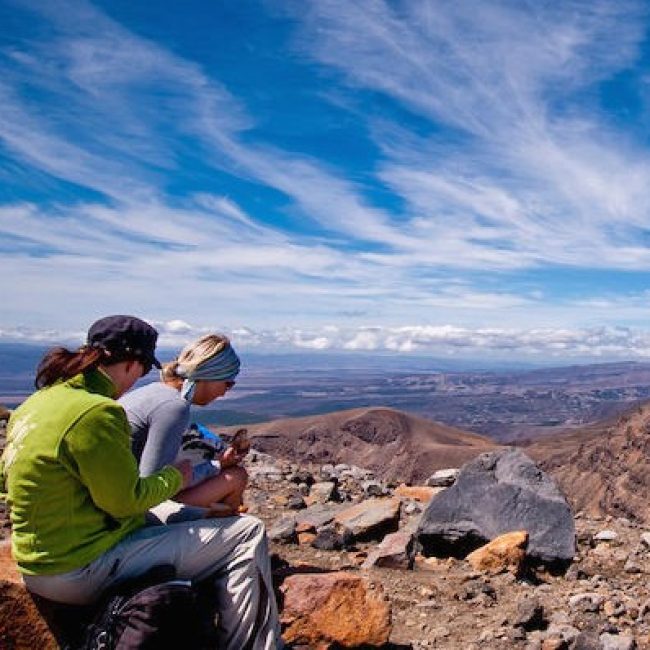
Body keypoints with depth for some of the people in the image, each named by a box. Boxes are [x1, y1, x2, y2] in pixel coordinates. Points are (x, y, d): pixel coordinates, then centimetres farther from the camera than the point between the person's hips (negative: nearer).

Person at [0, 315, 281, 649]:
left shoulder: (36, 402, 4)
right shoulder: (96, 412, -24)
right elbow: (126, 499, -20)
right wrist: (175, 477, -3)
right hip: (82, 570, -10)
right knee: (248, 535, -8)